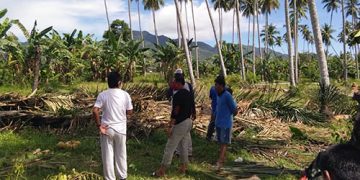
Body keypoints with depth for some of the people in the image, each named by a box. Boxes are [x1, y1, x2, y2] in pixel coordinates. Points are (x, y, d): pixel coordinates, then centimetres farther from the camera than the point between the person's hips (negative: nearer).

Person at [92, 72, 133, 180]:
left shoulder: (102, 95, -8)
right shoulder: (125, 95, -7)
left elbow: (95, 111, -17)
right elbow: (129, 112, -1)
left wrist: (99, 125, -9)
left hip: (106, 129, -1)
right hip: (120, 129, 1)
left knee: (107, 155, 11)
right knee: (121, 155, 17)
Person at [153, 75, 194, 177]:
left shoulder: (177, 95, -19)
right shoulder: (189, 94, 9)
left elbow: (175, 112, -21)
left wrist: (170, 126, -17)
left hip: (180, 124, -9)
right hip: (188, 122, 9)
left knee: (170, 147, -1)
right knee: (184, 146, 16)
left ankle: (162, 171, 6)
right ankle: (183, 167, 24)